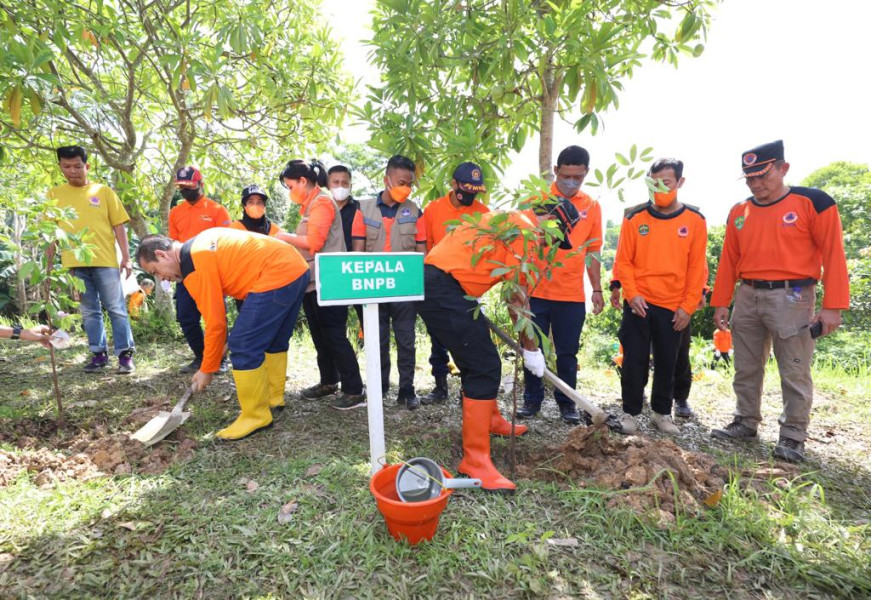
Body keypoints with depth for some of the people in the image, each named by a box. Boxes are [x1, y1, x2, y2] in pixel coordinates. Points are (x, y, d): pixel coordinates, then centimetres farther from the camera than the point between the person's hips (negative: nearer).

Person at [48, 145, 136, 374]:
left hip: (105, 261, -2)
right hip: (74, 264, 2)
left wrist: (126, 258, -3)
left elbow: (118, 226, 4)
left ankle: (125, 354, 4)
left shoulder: (103, 191, 6)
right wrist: (48, 262, 5)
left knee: (116, 309, -1)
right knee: (89, 312, 9)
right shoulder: (54, 194, 11)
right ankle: (98, 354, 17)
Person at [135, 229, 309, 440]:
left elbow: (215, 322, -6)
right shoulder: (200, 245, 20)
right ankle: (274, 397, 37)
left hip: (276, 276, -11)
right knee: (274, 341, 23)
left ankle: (256, 416, 7)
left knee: (243, 345, -4)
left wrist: (207, 369, 5)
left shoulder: (193, 266, -7)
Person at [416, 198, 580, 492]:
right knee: (485, 367, -8)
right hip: (444, 290, -11)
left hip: (432, 283, 11)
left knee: (479, 360, 23)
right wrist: (532, 349, 4)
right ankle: (475, 459, -1)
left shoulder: (510, 220, 24)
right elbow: (518, 299, -7)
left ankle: (490, 419, 42)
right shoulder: (527, 230, -7)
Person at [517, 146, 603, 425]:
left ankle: (566, 402, 26)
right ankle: (532, 399, 24)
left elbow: (593, 251, 12)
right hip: (536, 291, -1)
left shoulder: (592, 207, 7)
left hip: (572, 296, 2)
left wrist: (597, 289, 9)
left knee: (567, 352, 11)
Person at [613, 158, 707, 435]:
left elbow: (697, 267, 1)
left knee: (667, 362, 11)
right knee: (634, 360, 3)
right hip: (638, 304, -1)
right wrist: (632, 293, -11)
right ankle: (630, 413, 17)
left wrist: (688, 306, -3)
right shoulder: (635, 218, 0)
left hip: (673, 307, 1)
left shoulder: (695, 220, 2)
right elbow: (624, 261, 0)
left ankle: (662, 412, 27)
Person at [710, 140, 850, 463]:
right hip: (747, 297, 5)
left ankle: (793, 436, 15)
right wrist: (721, 302, 8)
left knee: (794, 373, 2)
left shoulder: (813, 202, -5)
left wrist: (833, 306, -13)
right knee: (746, 369, 12)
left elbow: (833, 255, -8)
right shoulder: (739, 212, 9)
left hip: (792, 297, -5)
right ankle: (746, 422, 26)